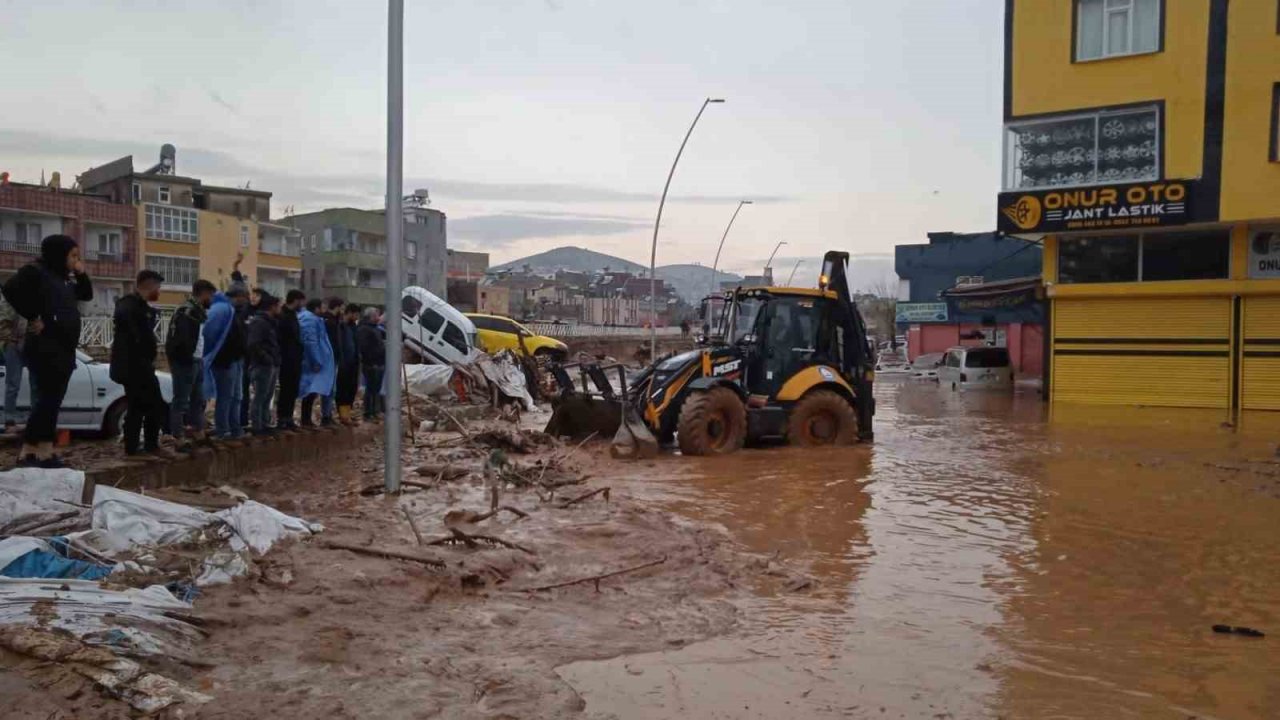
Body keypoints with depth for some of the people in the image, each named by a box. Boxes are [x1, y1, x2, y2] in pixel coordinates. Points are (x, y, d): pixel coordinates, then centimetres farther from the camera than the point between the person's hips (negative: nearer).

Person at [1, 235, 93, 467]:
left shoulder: (64, 278, 17)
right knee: (47, 399, -9)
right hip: (45, 348, -9)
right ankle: (27, 451, -4)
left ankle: (45, 451, 12)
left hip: (64, 349, 9)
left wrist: (82, 274, 9)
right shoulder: (35, 271, -8)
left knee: (52, 401, 8)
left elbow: (86, 295, 25)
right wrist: (33, 317, -19)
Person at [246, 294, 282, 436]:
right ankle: (257, 427, 1)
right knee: (260, 397, -4)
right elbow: (254, 345, -22)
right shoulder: (258, 322, -13)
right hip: (262, 366, -9)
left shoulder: (270, 322, 18)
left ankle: (265, 424, 22)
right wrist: (267, 359, -18)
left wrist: (275, 360, 10)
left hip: (272, 366, 9)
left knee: (267, 397, 14)